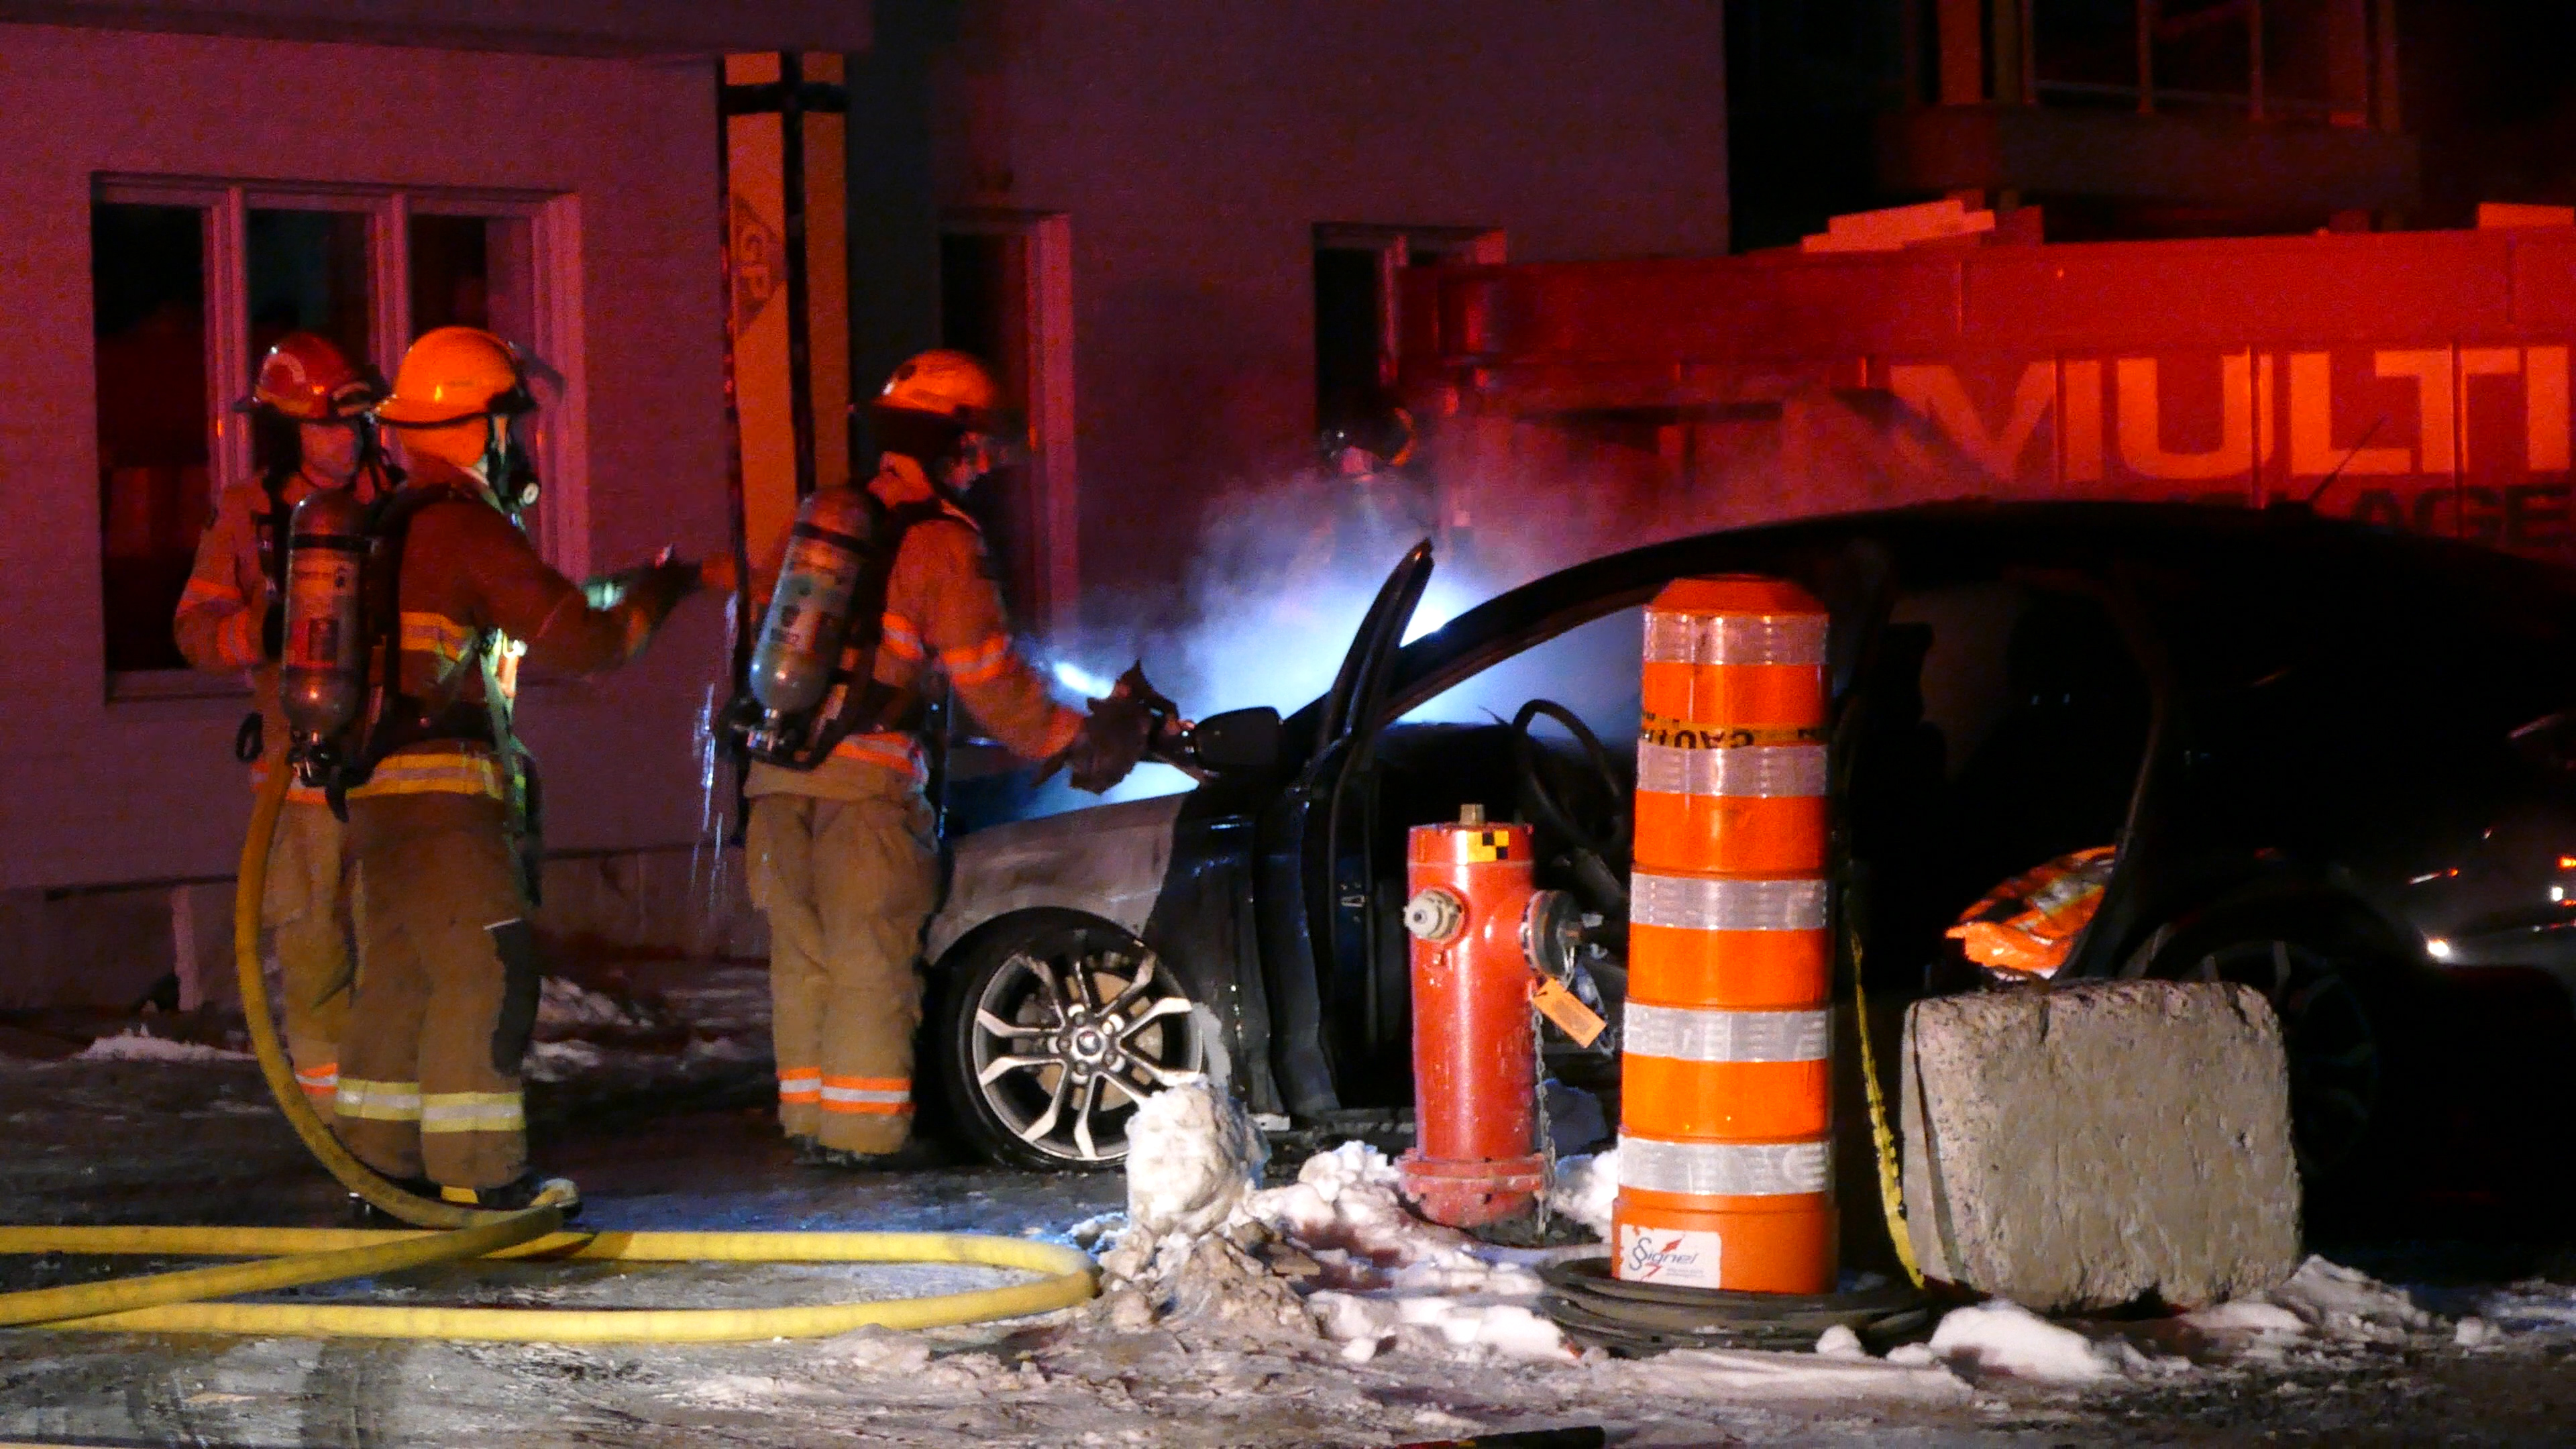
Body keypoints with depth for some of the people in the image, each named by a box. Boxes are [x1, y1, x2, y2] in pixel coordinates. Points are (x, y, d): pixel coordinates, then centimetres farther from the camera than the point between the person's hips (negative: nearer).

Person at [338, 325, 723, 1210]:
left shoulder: (398, 523, 18)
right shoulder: (466, 523, -12)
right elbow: (582, 638, -13)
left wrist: (643, 585, 28)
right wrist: (674, 583, 0)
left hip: (378, 791, 10)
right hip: (443, 792, -10)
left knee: (399, 973, 13)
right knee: (486, 974, -7)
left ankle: (379, 1158, 17)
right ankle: (476, 1170, -7)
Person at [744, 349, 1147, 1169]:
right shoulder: (942, 543, -6)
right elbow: (986, 677, -7)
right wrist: (1073, 742, 3)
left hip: (778, 766, 7)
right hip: (866, 771, -7)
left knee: (802, 948, 12)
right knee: (870, 950, -1)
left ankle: (809, 1114, 16)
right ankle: (863, 1129, 0)